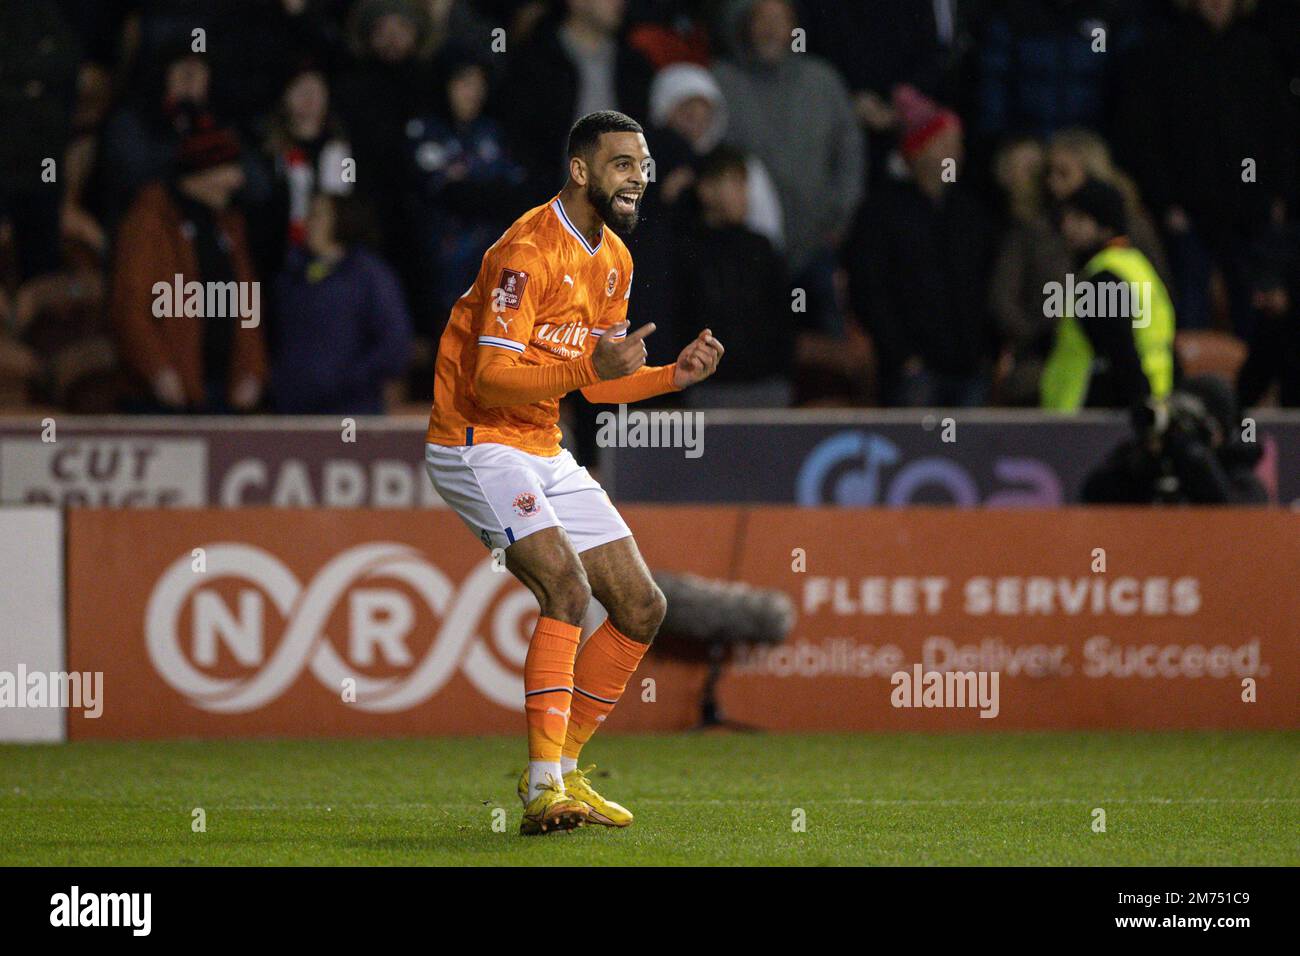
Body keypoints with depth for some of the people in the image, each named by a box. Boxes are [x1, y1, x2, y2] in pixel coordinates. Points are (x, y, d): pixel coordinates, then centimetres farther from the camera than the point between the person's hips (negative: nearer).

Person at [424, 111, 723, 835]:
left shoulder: (614, 259, 9)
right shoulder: (529, 251, -19)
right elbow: (492, 378, -25)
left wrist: (676, 375, 0)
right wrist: (588, 369, -37)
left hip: (545, 451, 9)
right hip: (477, 444, -9)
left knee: (641, 608, 5)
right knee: (567, 587, -27)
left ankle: (561, 772, 15)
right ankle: (544, 790, -28)